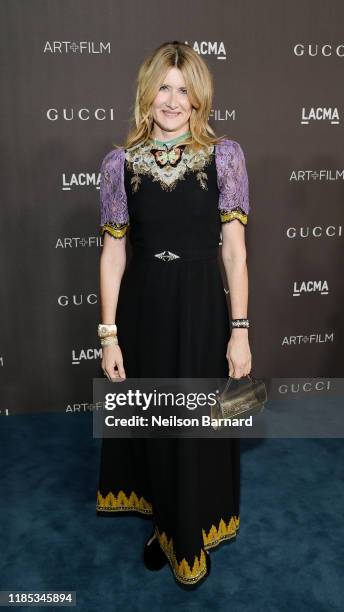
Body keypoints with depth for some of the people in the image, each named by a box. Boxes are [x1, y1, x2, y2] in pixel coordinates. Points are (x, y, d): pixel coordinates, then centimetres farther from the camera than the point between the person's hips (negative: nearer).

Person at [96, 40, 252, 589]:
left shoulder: (225, 155, -2)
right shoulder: (120, 162, 1)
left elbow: (234, 249, -3)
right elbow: (113, 254, 1)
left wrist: (240, 331, -6)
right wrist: (109, 334, -2)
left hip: (202, 308, -1)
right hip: (142, 308, 2)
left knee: (200, 429, 12)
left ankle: (194, 538, 39)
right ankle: (164, 524, 44)